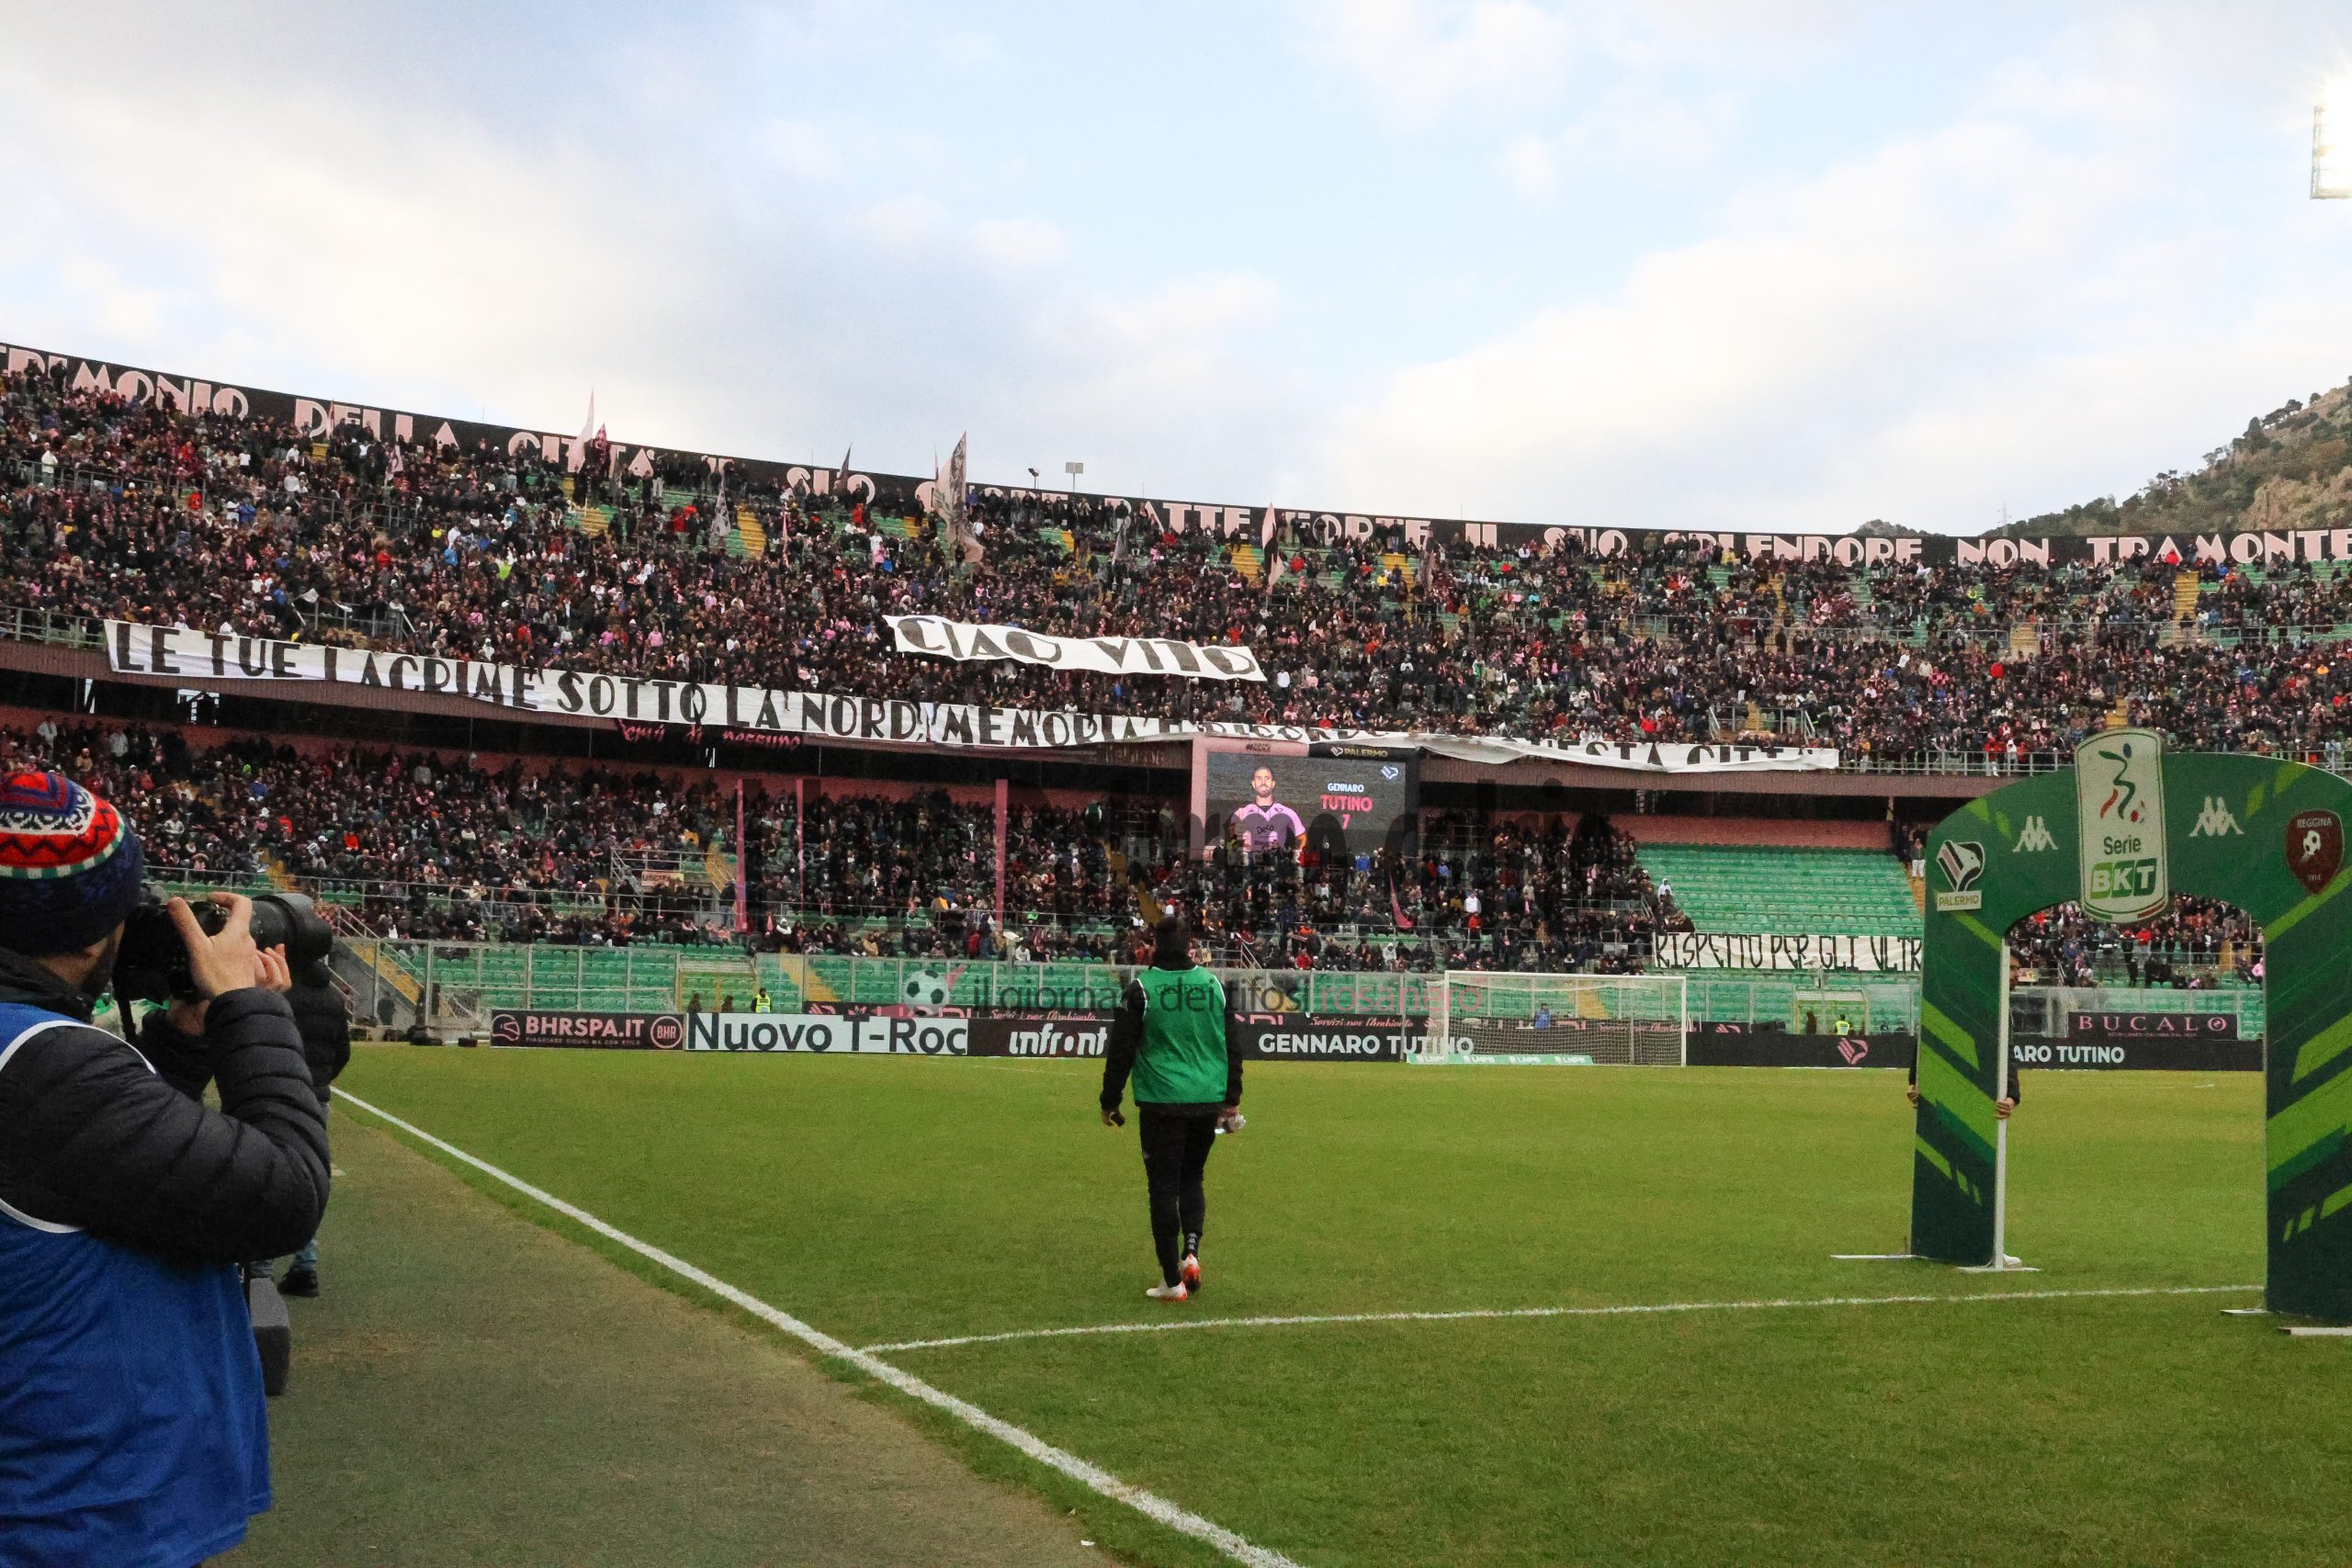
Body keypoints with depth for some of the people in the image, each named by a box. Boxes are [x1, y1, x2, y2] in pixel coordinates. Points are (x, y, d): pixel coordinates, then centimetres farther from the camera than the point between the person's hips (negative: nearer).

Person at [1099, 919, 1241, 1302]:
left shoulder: (1140, 989, -5)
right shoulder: (1214, 984, 5)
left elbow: (1121, 1051, -3)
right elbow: (1233, 1045, 10)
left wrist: (1110, 1101, 7)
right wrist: (1232, 1099, 18)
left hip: (1161, 1103, -3)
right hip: (1208, 1101, 3)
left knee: (1164, 1187, 3)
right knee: (1192, 1178, 21)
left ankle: (1172, 1281, 3)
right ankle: (1191, 1252, 1)